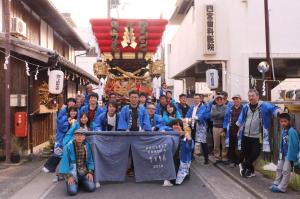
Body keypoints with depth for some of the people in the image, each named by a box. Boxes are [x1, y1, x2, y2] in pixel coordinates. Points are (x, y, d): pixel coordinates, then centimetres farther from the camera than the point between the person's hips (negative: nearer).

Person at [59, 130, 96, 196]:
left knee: (91, 188, -16)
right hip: (73, 172, -2)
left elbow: (90, 160, 6)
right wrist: (68, 176, -13)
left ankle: (81, 181, 17)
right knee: (72, 191, -21)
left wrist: (90, 172, -5)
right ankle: (75, 182, 15)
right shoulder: (68, 146, -10)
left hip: (84, 171, 2)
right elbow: (65, 162, -7)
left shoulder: (87, 146, -1)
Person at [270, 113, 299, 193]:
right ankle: (276, 184, 31)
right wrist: (280, 153, 10)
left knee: (286, 171, 1)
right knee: (279, 168, 17)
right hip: (283, 154, 8)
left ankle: (281, 188, 11)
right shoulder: (283, 131, 1)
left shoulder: (291, 131, -22)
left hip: (290, 154, -8)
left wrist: (291, 157, -20)